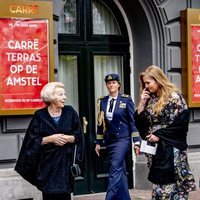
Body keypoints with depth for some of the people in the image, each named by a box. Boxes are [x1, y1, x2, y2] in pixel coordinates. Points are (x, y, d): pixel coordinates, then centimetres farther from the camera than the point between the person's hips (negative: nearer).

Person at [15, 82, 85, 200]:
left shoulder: (70, 112, 2)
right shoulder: (40, 115, -3)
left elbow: (78, 136, 5)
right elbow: (33, 140, -4)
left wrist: (68, 138, -14)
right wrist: (50, 139, -16)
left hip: (65, 161, 1)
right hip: (47, 163, -1)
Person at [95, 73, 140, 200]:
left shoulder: (126, 99, -3)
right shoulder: (102, 101, 7)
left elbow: (133, 121, -4)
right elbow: (100, 123, 12)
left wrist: (136, 141, -9)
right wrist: (98, 142, 10)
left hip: (122, 139, -5)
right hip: (109, 141, 5)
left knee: (115, 169, -15)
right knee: (120, 171, 11)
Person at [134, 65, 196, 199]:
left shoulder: (174, 96, -8)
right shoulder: (150, 99, 12)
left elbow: (182, 123, -14)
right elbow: (139, 122, 11)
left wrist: (160, 135, -15)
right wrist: (142, 103, -1)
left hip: (170, 148, -6)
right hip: (154, 148, 6)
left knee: (172, 185, -5)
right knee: (158, 184, 7)